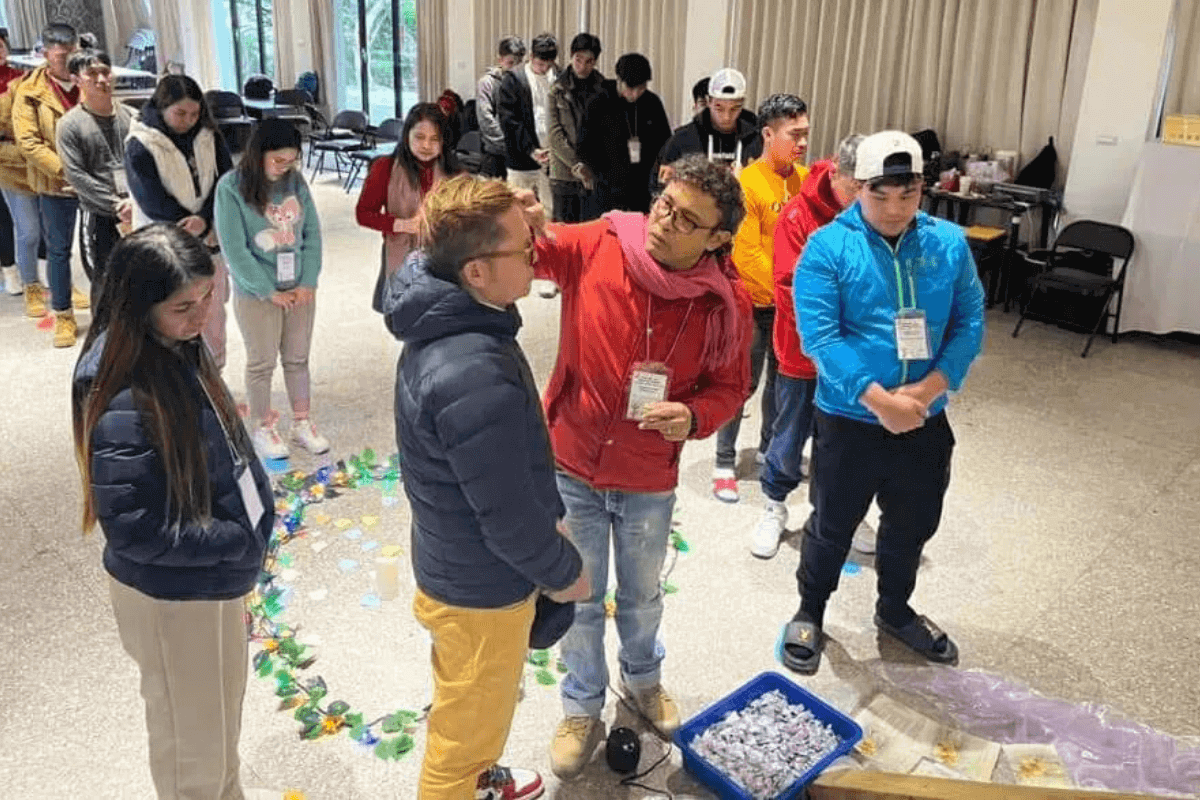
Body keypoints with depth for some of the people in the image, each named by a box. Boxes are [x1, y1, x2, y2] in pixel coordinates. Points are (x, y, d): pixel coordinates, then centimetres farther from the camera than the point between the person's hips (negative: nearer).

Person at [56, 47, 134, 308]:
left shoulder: (130, 116, 6)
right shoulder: (69, 124, -2)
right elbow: (76, 175, -7)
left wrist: (135, 200, -11)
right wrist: (116, 206, -13)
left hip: (137, 211, 3)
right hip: (98, 217, -3)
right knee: (105, 284, 1)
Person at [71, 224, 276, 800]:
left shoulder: (182, 349, -5)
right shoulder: (124, 403, -30)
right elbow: (132, 529, -26)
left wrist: (255, 510, 0)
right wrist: (237, 542, -19)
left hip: (216, 574, 8)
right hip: (171, 596, -8)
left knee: (225, 702, 29)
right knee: (191, 742, 15)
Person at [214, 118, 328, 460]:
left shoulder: (296, 181, -1)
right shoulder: (231, 187, -13)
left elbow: (312, 233, 3)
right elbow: (234, 249, -13)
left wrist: (308, 282, -5)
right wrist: (269, 292, -12)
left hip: (300, 288, 4)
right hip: (256, 292, -4)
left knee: (298, 359, 14)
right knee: (262, 363, 8)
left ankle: (302, 424, 27)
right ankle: (262, 429, 24)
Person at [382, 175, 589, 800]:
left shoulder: (443, 322, -6)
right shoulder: (476, 379, -38)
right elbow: (510, 518, -28)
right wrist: (564, 571, -9)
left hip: (453, 563, 9)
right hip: (482, 588, -9)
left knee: (468, 713, 33)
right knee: (469, 726, 18)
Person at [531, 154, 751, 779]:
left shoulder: (726, 302, -13)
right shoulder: (594, 248, -16)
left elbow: (729, 386, -2)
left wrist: (694, 417, -23)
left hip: (649, 479, 1)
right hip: (571, 464, -1)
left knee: (641, 594, 24)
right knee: (579, 597, 16)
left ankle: (642, 680, 56)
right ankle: (583, 709, 42)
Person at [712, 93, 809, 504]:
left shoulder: (807, 178, 2)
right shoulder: (746, 184, -15)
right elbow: (746, 255, -18)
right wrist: (780, 293, -18)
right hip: (756, 304, -5)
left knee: (783, 381, 17)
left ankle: (769, 450, 36)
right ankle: (725, 463, 19)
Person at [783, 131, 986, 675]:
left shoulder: (950, 243, -1)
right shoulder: (827, 247, -13)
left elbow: (970, 323, -2)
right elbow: (819, 336, -19)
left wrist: (928, 390, -17)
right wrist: (880, 400, -25)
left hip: (926, 421, 4)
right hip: (848, 420, -4)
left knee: (913, 526, 21)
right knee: (832, 525, 13)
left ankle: (894, 611, 45)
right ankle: (809, 613, 36)